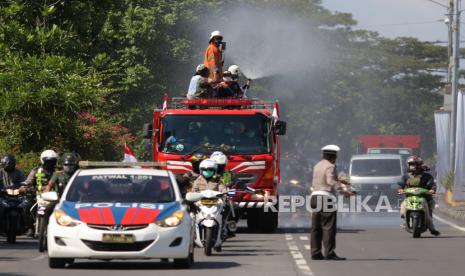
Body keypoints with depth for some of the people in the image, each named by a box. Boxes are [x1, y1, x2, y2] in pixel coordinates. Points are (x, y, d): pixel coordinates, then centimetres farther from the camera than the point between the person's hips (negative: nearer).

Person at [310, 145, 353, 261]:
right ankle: (329, 253, -12)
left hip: (315, 196, 8)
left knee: (316, 227, 8)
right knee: (329, 227, -8)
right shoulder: (330, 166, -8)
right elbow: (331, 182, -22)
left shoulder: (317, 166, 18)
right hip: (326, 196, -8)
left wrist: (338, 180, 38)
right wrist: (343, 191, -27)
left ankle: (316, 252, 7)